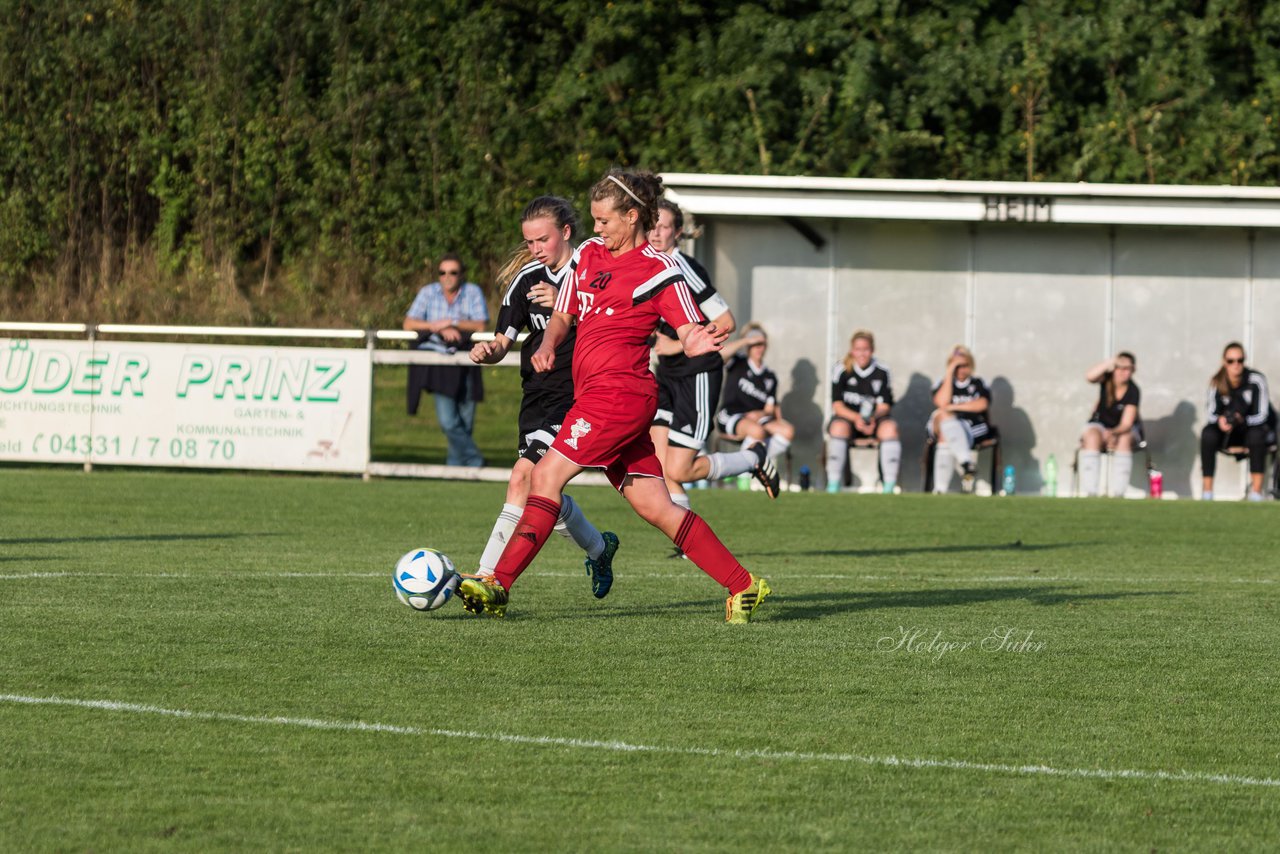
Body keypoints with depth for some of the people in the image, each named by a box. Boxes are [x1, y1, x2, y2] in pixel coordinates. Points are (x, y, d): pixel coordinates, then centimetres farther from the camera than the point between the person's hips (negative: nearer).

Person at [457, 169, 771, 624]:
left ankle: (499, 586, -14)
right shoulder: (587, 254, 15)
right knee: (655, 506, 5)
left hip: (620, 393, -8)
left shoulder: (659, 270, -6)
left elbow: (691, 334, -7)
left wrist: (698, 343, -31)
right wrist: (547, 345, 3)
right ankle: (743, 586, 9)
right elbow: (563, 315, 24)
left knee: (547, 474, -13)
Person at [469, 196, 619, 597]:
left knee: (524, 480, -19)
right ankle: (599, 548, 37)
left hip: (578, 397, -7)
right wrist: (488, 351, -15)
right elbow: (503, 341, 8)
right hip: (538, 395, 7)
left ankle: (488, 576, -18)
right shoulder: (527, 279, 9)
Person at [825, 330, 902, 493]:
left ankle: (890, 485, -32)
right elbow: (837, 405, -5)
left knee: (890, 427, -31)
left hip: (873, 420, 1)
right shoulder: (841, 370, -2)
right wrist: (856, 418, -23)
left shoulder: (881, 372, 1)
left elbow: (884, 405, -1)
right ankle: (833, 485, -33)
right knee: (839, 427, -36)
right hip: (848, 417, -1)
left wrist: (873, 419, -23)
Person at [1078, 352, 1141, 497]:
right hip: (1100, 424, 1)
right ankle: (1088, 491, -37)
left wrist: (1114, 433, -46)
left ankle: (1118, 492, -36)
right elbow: (1090, 376, -35)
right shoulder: (1107, 379, -12)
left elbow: (1126, 424, -26)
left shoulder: (1133, 391, -19)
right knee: (1092, 437, -33)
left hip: (1124, 429, -1)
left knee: (1123, 439, -36)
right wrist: (1110, 362, -41)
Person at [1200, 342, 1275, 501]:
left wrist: (1242, 420, -39)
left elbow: (1262, 415, -20)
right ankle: (1207, 490, -26)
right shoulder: (1217, 383, -10)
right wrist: (1220, 420, -30)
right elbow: (1212, 414, -6)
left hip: (1256, 427, -3)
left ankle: (1256, 491, -38)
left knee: (1256, 435, -38)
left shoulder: (1256, 380, -19)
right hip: (1230, 433, 3)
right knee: (1208, 433, -26)